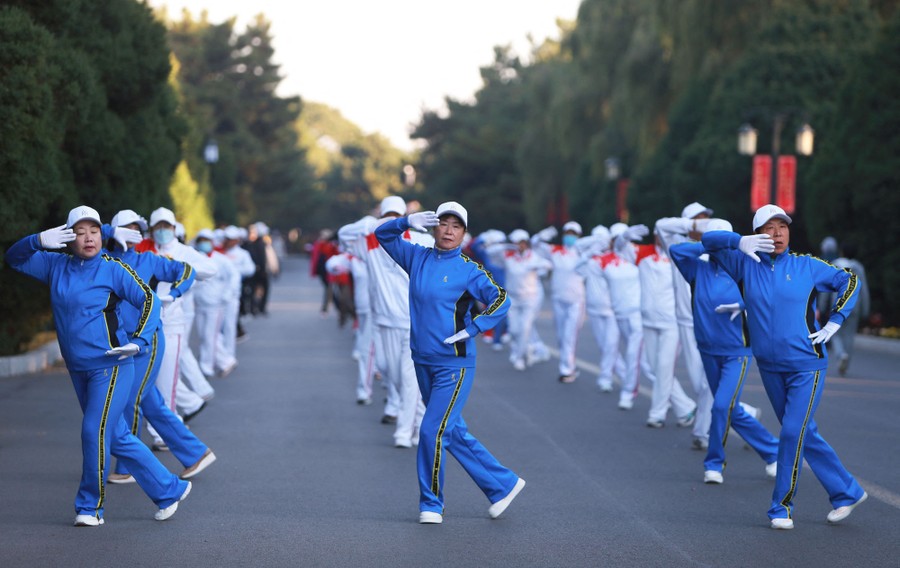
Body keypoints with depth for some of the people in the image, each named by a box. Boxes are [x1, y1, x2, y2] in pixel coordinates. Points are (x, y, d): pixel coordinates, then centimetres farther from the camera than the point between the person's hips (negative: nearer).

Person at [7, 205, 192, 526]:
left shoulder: (112, 269, -8)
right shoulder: (56, 266, 7)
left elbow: (149, 301, -9)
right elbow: (14, 259, 12)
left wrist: (139, 341, -21)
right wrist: (39, 241, -8)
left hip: (111, 366, -6)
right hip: (78, 369, 6)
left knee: (95, 431, -13)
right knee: (117, 438, 10)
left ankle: (91, 506, 1)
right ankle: (169, 490, 21)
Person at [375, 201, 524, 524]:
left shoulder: (469, 270, -8)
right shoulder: (417, 258, 6)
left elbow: (501, 300, -14)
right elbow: (383, 236, 12)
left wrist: (471, 330, -20)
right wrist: (406, 223, -5)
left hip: (454, 365, -6)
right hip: (423, 362, 6)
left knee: (433, 431, -10)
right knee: (453, 433, 12)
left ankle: (431, 504, 5)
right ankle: (503, 484, 25)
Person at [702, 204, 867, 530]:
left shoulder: (807, 266, -3)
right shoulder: (746, 265, 1)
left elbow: (849, 281, 9)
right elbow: (709, 241, -2)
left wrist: (834, 322, 0)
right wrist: (739, 242, -20)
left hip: (807, 367, -3)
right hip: (770, 368, 4)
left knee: (793, 433, -12)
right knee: (805, 435, 11)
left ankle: (782, 506, -1)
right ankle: (846, 493, 26)